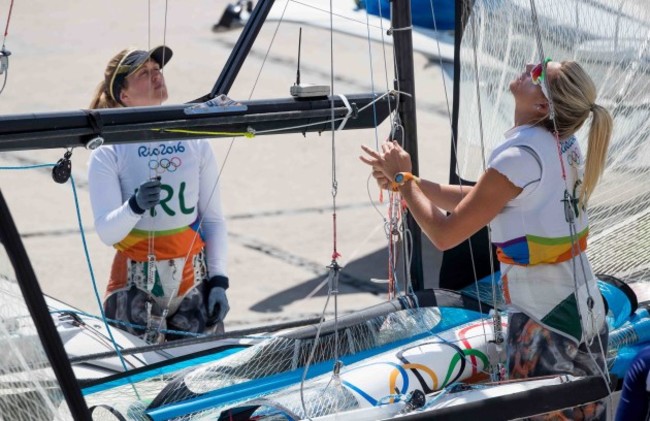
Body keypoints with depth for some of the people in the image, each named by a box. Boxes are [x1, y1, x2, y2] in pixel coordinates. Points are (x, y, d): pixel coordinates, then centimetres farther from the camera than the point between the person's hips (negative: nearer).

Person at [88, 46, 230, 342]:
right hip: (135, 286, -3)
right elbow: (107, 232, -11)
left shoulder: (195, 143, 5)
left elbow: (214, 220, 8)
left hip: (193, 284, 3)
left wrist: (218, 282, 0)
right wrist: (135, 206, -30)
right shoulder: (108, 152, -4)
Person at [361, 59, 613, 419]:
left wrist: (402, 179, -2)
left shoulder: (522, 156, -21)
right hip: (585, 316, 8)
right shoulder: (564, 146, 4)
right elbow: (483, 199, 14)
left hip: (547, 328, -8)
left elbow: (445, 234, -16)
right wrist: (410, 181, 9)